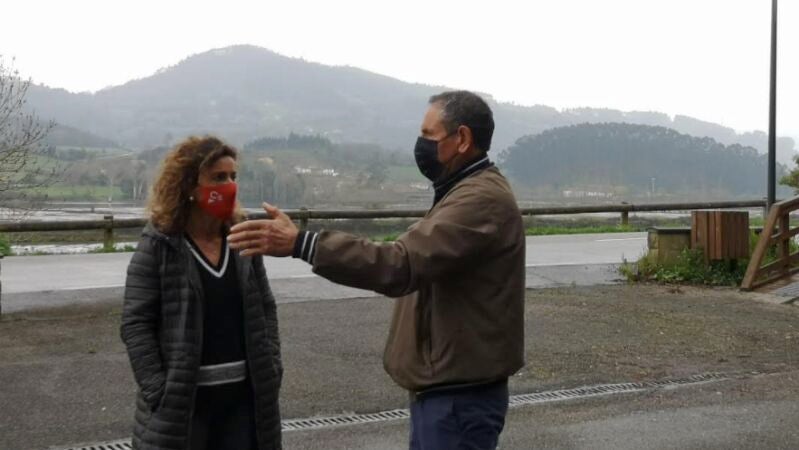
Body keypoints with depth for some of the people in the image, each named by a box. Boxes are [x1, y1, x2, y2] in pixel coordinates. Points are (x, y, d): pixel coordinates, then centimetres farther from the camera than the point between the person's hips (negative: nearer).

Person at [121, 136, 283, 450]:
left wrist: (272, 369, 2)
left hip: (243, 394, 5)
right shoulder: (159, 246, -8)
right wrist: (159, 391, -15)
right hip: (182, 399, -4)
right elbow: (135, 324, -9)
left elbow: (266, 309, 12)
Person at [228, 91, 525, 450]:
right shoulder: (467, 192, 15)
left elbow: (403, 263, -33)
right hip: (442, 388, 10)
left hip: (461, 398, -10)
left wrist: (300, 244, -36)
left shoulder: (483, 199, -22)